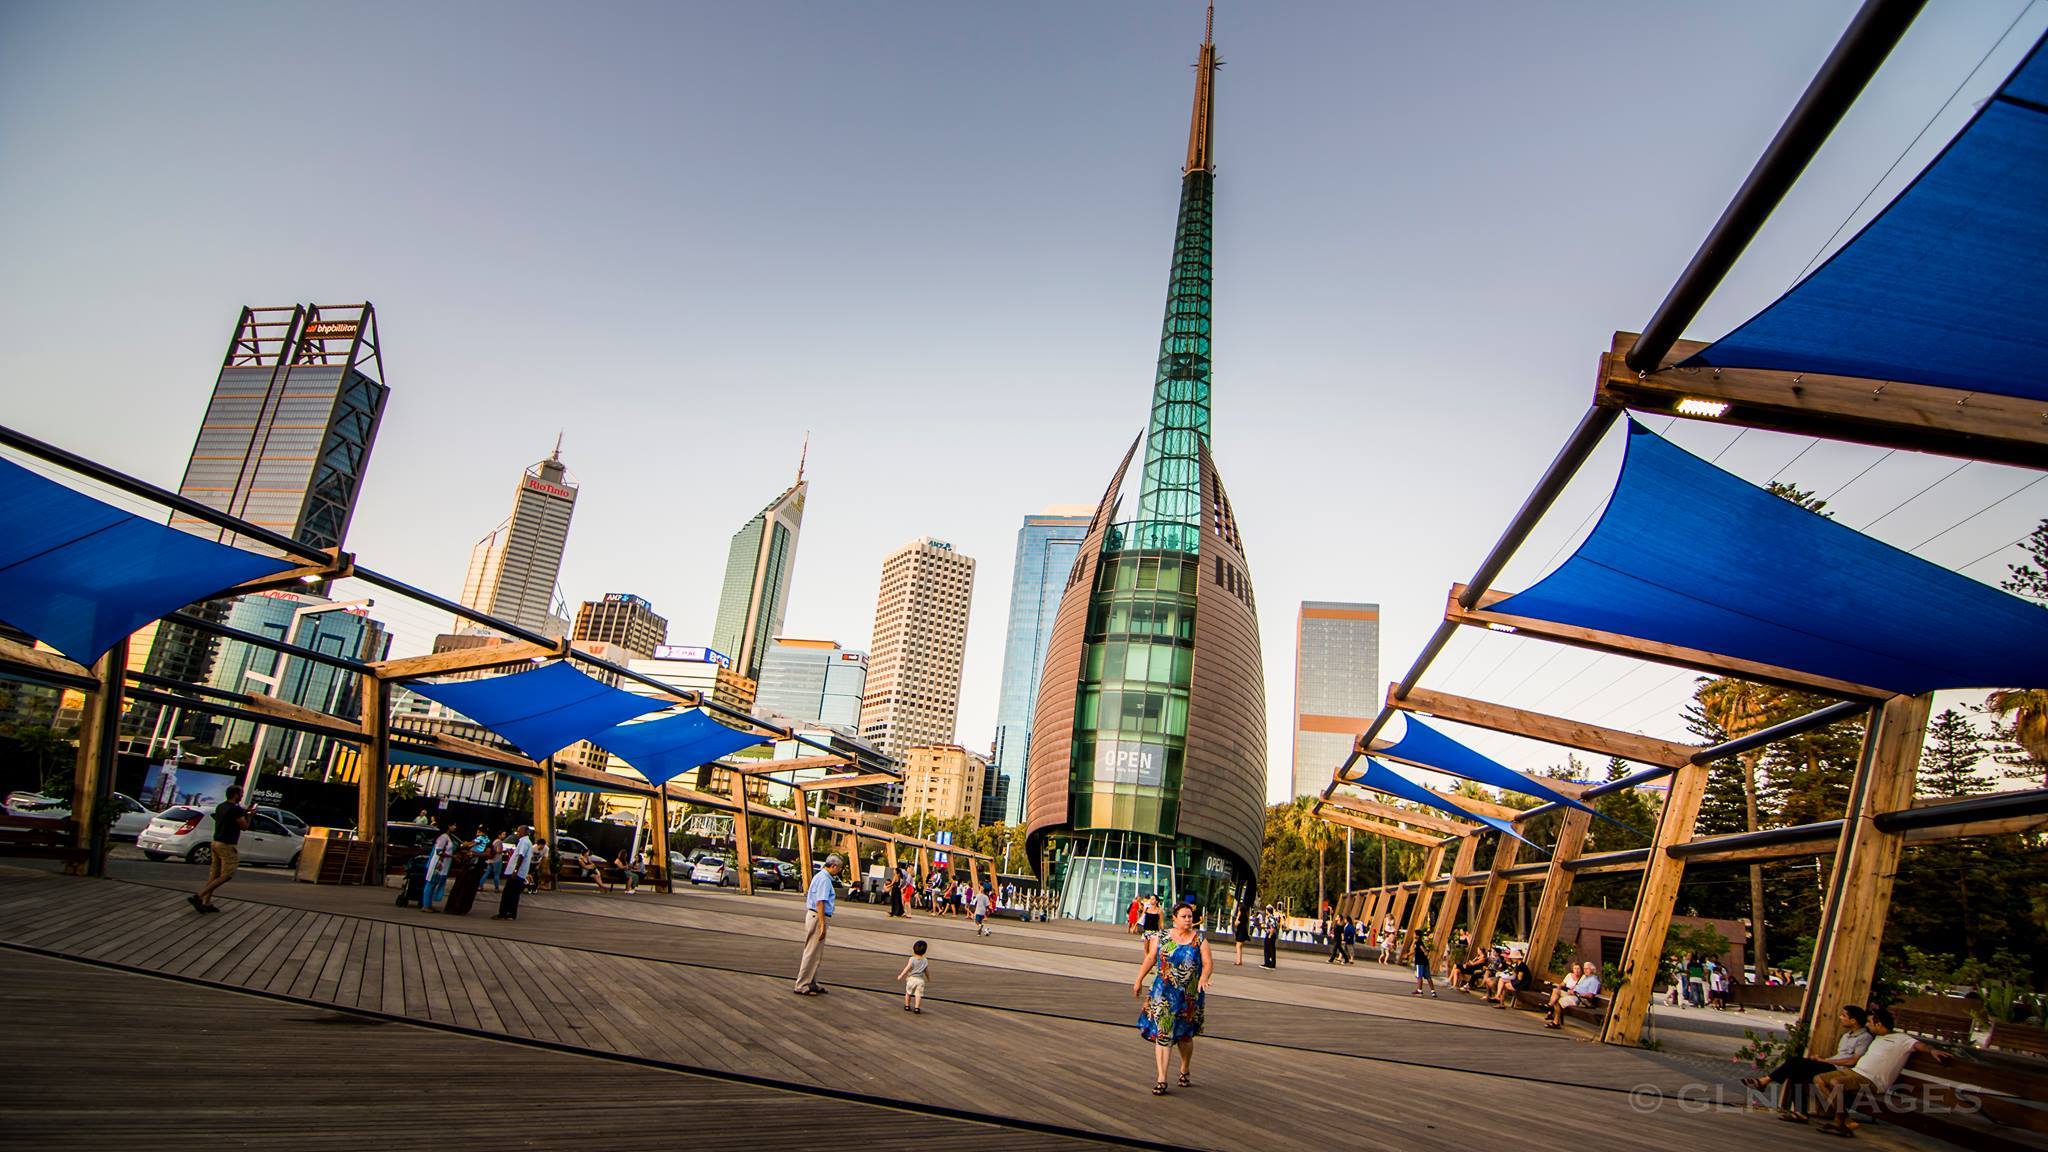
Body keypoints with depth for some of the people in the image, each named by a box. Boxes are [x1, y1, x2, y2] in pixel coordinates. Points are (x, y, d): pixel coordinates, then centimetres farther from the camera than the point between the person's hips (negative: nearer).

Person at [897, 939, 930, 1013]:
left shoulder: (912, 959, -9)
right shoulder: (925, 961, 3)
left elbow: (907, 968, -14)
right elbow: (927, 970, 13)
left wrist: (901, 975, -10)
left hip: (911, 978, -2)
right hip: (920, 980, 2)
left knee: (908, 993, 17)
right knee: (918, 995, 1)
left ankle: (907, 1006, 25)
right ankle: (917, 1007, -10)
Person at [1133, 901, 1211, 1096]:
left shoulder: (1200, 940, 0)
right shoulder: (1161, 937, 1)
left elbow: (1208, 964, -6)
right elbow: (1150, 959, 7)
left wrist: (1204, 977, -26)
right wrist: (1139, 981, 9)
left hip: (1190, 996, 1)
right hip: (1163, 993, -1)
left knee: (1185, 1035, 14)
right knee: (1162, 1034, -6)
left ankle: (1184, 1073, 36)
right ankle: (1161, 1080, -2)